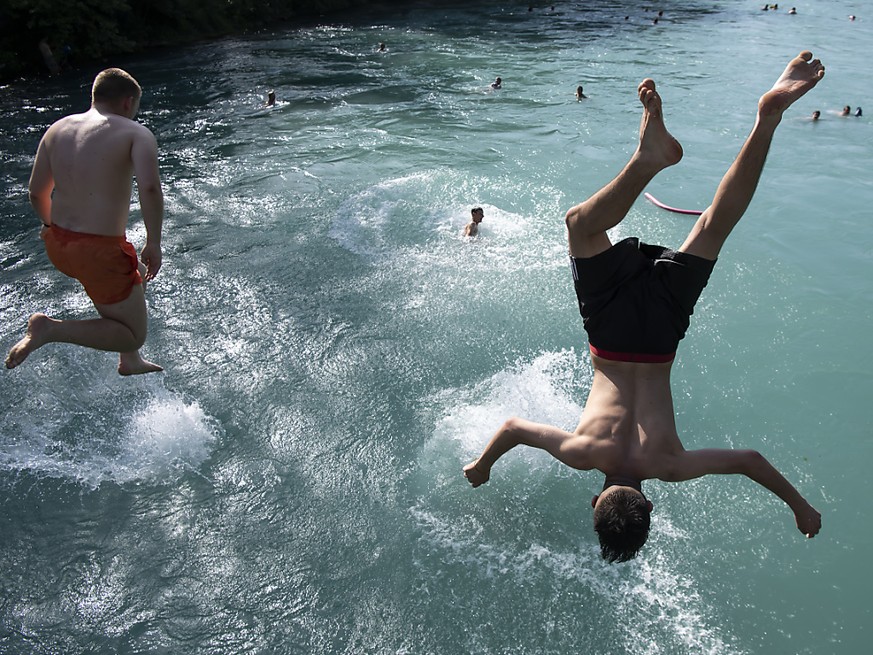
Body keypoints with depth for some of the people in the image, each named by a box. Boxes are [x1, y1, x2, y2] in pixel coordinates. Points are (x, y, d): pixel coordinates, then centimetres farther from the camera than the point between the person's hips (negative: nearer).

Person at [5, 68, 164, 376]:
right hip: (100, 252, -8)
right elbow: (149, 188, -24)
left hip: (57, 246, 8)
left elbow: (36, 192, 14)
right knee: (132, 336, 9)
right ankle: (50, 329, -10)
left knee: (135, 274, 33)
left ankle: (130, 362, 38)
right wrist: (154, 243, -15)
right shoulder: (135, 133, -7)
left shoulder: (57, 129, 10)